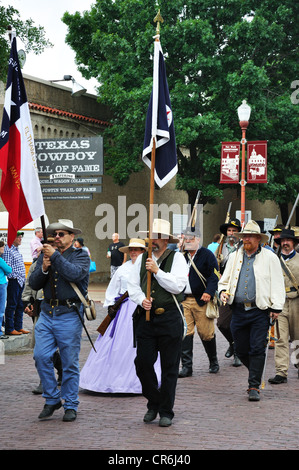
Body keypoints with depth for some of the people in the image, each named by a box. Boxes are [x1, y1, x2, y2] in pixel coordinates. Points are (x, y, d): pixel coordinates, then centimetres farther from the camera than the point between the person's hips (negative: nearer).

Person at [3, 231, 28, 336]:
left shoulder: (17, 250, 18)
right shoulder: (8, 249, -9)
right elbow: (7, 266, -15)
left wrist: (23, 278, 15)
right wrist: (15, 276, -18)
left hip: (21, 281, 9)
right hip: (14, 280, -9)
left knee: (20, 305, 11)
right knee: (11, 305, -5)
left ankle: (18, 327, 17)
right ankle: (9, 329, -1)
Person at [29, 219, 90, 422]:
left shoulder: (80, 255, 2)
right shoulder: (45, 255, 13)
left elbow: (75, 274, -19)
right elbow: (34, 284, 7)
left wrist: (55, 256, -19)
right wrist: (43, 269, -10)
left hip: (69, 315, -4)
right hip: (47, 313, 4)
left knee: (70, 363, 1)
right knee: (41, 356, -5)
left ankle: (71, 406, 13)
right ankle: (52, 399, 12)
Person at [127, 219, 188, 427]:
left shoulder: (176, 258, -1)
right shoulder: (142, 258, 11)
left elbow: (178, 285, -13)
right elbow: (133, 285, 10)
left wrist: (157, 271, -16)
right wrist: (141, 300, -8)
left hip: (170, 318, -3)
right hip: (146, 317, 4)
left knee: (169, 367, 2)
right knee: (143, 362, -2)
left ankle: (166, 411, 14)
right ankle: (153, 403, 20)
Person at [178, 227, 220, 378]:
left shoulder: (207, 255, -1)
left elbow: (214, 275, -7)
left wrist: (209, 292, -21)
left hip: (201, 299, -4)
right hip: (184, 300, 4)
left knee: (206, 333, 1)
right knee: (185, 333, -3)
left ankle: (213, 362, 22)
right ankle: (186, 366, 1)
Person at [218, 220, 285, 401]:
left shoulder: (270, 257, 2)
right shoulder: (234, 257, 13)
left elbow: (277, 284, 0)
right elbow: (225, 280, 21)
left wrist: (276, 308, -6)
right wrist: (223, 291, -1)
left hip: (260, 311, -4)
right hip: (239, 310, 4)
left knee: (257, 349, -6)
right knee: (241, 350, 6)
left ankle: (254, 386, 1)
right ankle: (256, 374, 30)